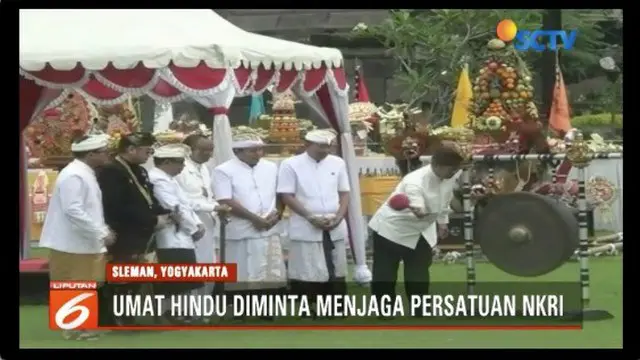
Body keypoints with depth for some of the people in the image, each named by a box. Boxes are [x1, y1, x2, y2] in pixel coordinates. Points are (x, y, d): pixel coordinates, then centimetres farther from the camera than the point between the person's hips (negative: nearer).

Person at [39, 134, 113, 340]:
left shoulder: (85, 174, 13)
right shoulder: (74, 175, -19)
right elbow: (73, 211, -27)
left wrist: (103, 232, 7)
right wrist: (102, 233, -23)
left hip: (84, 243, 10)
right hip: (72, 244, -10)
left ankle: (79, 327, 18)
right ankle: (75, 329, 3)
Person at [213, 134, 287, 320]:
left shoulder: (271, 168, 11)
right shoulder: (224, 170, -6)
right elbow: (226, 202, -13)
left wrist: (277, 214, -2)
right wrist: (254, 218, -14)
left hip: (270, 230, 5)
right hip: (241, 231, -5)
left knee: (272, 274, 4)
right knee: (242, 277, -1)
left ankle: (267, 312, 14)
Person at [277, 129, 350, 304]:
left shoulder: (338, 163, 8)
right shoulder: (291, 165, -5)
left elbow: (344, 193, 11)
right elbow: (287, 196, -8)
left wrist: (338, 217, -6)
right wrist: (310, 217, -16)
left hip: (335, 229, 4)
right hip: (306, 230, -4)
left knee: (336, 275, 8)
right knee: (305, 276, -4)